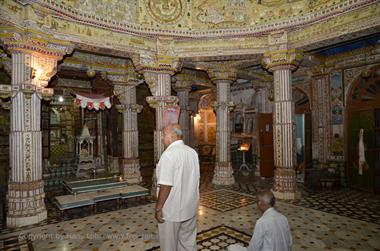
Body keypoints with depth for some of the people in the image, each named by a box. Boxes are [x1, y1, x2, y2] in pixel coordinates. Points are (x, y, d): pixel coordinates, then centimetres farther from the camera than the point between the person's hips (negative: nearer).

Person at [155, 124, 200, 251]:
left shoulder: (169, 154, -20)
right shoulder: (193, 152, 4)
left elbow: (166, 185, -23)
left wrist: (158, 208, -13)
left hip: (172, 210, -7)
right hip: (190, 207, 7)